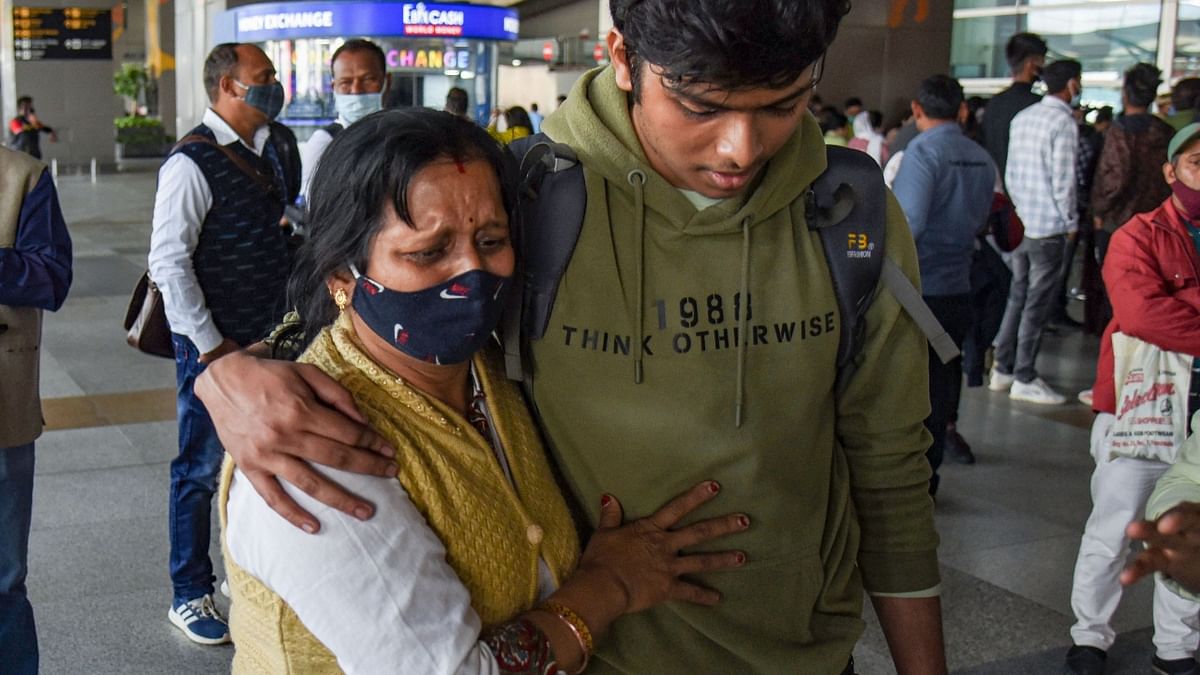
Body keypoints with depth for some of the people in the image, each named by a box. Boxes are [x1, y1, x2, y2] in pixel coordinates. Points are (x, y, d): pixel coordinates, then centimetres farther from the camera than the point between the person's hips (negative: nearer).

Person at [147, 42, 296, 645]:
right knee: (203, 469, 4)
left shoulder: (264, 153, 10)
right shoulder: (192, 164, -15)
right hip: (214, 345, -7)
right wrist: (211, 345, -15)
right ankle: (189, 596, 19)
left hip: (267, 340, 7)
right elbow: (168, 262, -17)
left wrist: (283, 322, 11)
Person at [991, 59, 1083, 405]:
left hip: (1021, 222, 8)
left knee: (1018, 296, 15)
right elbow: (1063, 179, -15)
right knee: (1038, 302, -1)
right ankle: (1024, 379, 4)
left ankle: (1003, 369, 19)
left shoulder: (1022, 117, 10)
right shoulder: (1064, 123, -14)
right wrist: (1071, 221, -3)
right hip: (1049, 225, -8)